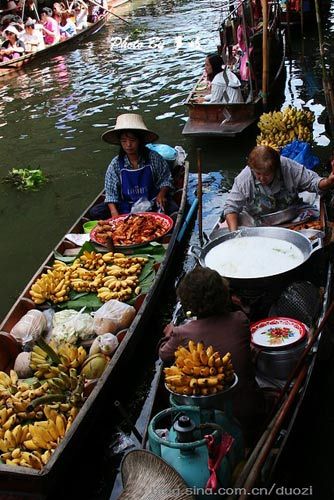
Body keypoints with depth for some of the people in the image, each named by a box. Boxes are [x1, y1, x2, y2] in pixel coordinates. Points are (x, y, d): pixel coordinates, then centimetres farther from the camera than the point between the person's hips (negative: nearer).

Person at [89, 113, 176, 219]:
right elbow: (111, 193, -4)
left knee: (171, 208, -31)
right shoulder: (116, 164, -4)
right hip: (126, 206, 2)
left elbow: (166, 180, 4)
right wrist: (114, 214, -19)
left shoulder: (154, 158, -6)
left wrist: (161, 194, -17)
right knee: (95, 213, -17)